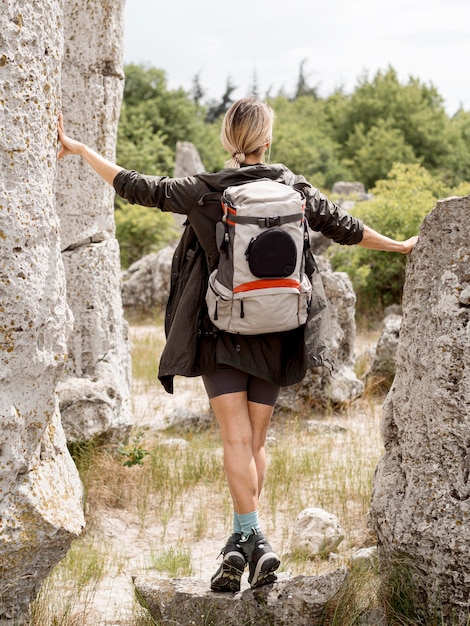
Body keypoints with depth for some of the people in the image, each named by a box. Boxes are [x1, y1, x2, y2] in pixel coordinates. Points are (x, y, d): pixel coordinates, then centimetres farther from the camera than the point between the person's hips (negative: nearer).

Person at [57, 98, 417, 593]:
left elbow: (136, 187, 0)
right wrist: (401, 245, 29)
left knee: (236, 439, -4)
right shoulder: (297, 190, 0)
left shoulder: (203, 191, -8)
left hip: (219, 333, -3)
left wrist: (78, 148, 12)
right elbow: (346, 228, 11)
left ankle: (251, 538, -16)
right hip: (274, 337, 3)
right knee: (255, 441, 11)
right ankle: (243, 543, 15)